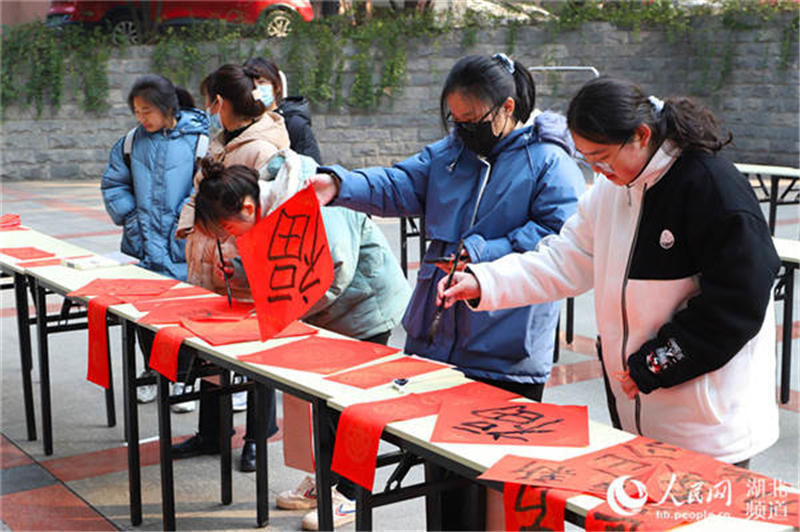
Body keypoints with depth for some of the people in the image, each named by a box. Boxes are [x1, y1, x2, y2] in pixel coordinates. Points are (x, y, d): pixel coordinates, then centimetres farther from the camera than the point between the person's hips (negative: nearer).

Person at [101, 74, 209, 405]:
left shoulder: (197, 139, -5)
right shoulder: (133, 141, 8)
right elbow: (112, 184, 17)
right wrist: (130, 217, 5)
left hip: (182, 249, -4)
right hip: (142, 243, 4)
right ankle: (152, 373, 27)